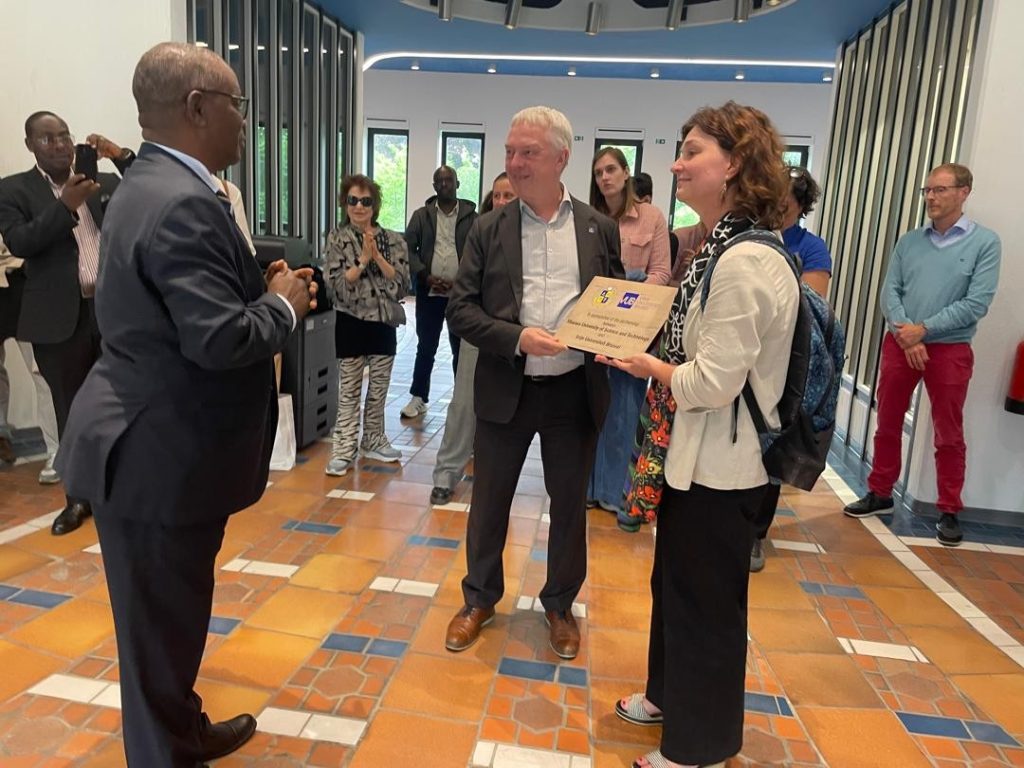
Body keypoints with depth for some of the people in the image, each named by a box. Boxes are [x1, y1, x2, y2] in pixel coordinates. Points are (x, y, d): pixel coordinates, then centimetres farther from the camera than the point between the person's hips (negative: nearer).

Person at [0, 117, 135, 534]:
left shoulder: (105, 182, 12)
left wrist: (122, 157, -6)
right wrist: (65, 205, -17)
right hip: (61, 318, -1)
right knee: (71, 411, 7)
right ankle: (79, 497, 20)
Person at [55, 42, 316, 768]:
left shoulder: (153, 184, 12)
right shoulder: (184, 202, -22)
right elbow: (220, 340, -29)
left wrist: (262, 286, 5)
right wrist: (282, 305, -12)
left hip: (157, 444, 11)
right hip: (161, 455, -11)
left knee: (171, 616, 24)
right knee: (160, 623, 8)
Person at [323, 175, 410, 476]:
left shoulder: (393, 240, 2)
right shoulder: (337, 239, -3)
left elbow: (402, 283, -6)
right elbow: (337, 284, -12)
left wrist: (377, 256, -15)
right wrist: (363, 259, -19)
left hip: (384, 323, 3)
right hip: (351, 322, -2)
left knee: (379, 389, 12)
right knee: (349, 391, 3)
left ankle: (373, 441, 27)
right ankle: (344, 450, 9)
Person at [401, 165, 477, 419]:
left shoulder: (471, 217, 2)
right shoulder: (421, 215, 8)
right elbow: (409, 249, 3)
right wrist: (425, 277, -10)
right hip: (429, 292, 1)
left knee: (461, 347, 7)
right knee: (425, 347, 9)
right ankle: (418, 397, 20)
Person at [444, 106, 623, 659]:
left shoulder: (599, 229, 3)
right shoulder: (488, 230, 1)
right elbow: (460, 309, -3)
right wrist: (516, 337, -19)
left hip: (575, 390, 1)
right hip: (506, 389, 0)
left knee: (569, 505, 13)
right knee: (489, 501, 13)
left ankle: (560, 605, 36)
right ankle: (480, 599, 36)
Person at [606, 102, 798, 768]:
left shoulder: (745, 262, -25)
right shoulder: (726, 247, 8)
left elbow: (715, 381, -25)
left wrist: (645, 365, -11)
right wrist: (653, 354, 3)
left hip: (719, 464, -10)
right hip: (695, 452, 10)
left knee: (706, 602, 9)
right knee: (676, 582, 25)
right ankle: (671, 695, 48)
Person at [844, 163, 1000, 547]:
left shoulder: (985, 242, -3)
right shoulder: (908, 242, 6)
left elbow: (977, 303, -11)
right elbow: (889, 292, 0)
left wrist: (923, 329, -15)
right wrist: (906, 335, -15)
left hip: (950, 350, -3)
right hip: (899, 343, 3)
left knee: (949, 435, 6)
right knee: (887, 424, 11)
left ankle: (949, 512, 18)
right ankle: (880, 493, 27)